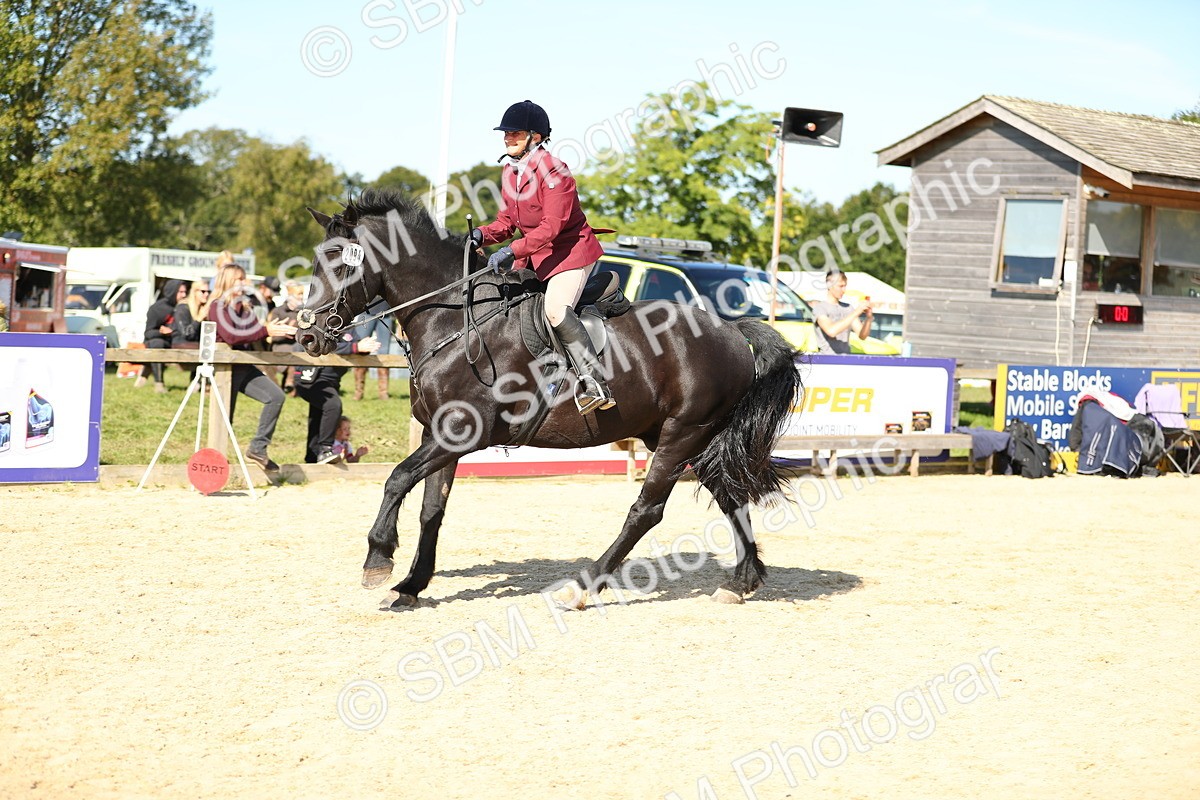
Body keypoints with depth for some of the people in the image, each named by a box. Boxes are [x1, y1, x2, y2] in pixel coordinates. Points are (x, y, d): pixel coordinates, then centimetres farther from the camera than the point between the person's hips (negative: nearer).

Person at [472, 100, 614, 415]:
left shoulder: (553, 171, -20)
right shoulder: (510, 172, 7)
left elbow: (552, 227, -26)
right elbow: (507, 221, 11)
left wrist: (512, 251, -34)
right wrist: (482, 235, -11)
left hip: (571, 251, -10)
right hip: (535, 256, 10)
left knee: (555, 308, -30)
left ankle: (596, 383, -33)